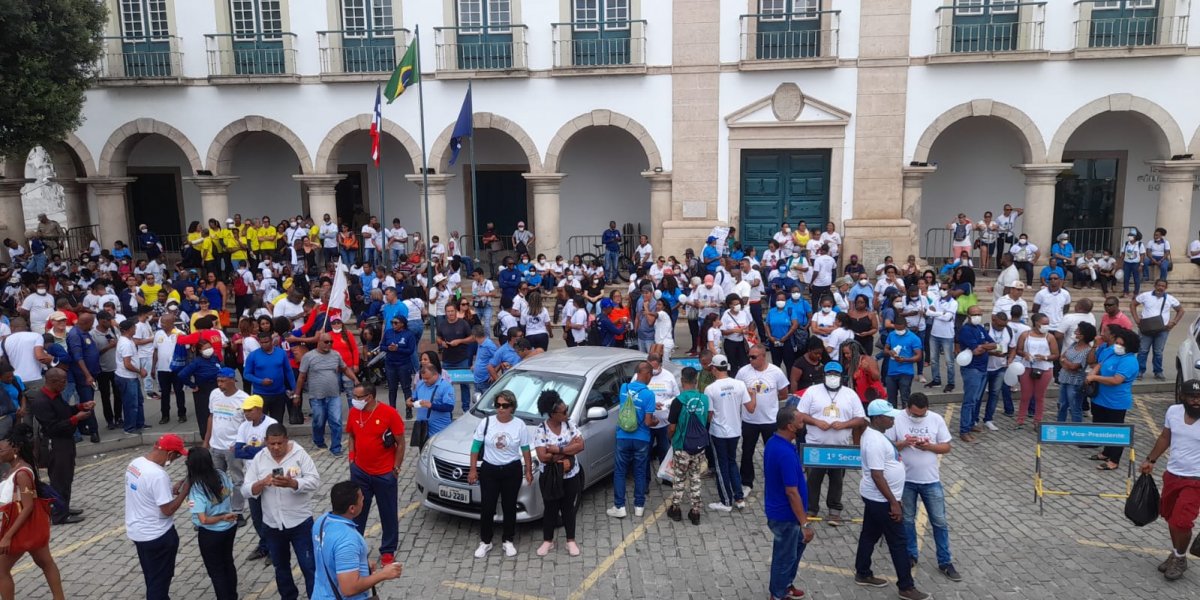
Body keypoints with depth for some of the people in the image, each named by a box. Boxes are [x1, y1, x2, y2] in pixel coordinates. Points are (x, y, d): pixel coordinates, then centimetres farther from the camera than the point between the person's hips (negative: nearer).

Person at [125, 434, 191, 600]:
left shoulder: (135, 463, -2)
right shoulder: (158, 475, -29)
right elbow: (167, 510, -24)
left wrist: (171, 490, 7)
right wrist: (184, 492, -13)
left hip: (137, 531, 9)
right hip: (157, 536, -9)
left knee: (151, 577, 26)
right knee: (160, 580, 9)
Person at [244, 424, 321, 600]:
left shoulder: (299, 454, -10)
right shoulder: (258, 459, 0)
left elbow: (315, 481, -17)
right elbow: (246, 490, -2)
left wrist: (292, 483, -34)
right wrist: (262, 483, -22)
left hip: (300, 522, -4)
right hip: (272, 524, 4)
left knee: (308, 566, 2)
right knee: (281, 567, 20)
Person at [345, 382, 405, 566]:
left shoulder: (389, 413, -17)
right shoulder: (353, 412, -4)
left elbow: (400, 443, -10)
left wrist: (396, 468, -8)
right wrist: (352, 459, 3)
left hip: (385, 474, -4)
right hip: (360, 472, 4)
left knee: (388, 513, 10)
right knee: (357, 511, 14)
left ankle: (388, 550, 24)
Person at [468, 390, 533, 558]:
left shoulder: (520, 425, -7)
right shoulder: (486, 422, -8)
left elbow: (525, 450, 2)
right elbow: (476, 447, -2)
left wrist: (529, 471, 3)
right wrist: (473, 469, -4)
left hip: (512, 471, 0)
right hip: (489, 470, 0)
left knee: (509, 507, 10)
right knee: (487, 507, 4)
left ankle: (508, 541, 26)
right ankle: (485, 542, 21)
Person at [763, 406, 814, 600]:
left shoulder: (774, 442, -1)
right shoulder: (786, 453, -31)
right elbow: (791, 492, -28)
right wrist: (805, 524, -22)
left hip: (778, 509, 10)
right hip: (785, 514, -10)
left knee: (798, 543, 27)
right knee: (785, 555, 10)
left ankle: (784, 584, 42)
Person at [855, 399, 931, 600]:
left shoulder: (875, 434, 5)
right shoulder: (875, 441, -27)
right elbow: (877, 475, -28)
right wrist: (893, 502, -24)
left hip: (874, 497, 10)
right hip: (881, 500, -10)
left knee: (869, 535, 19)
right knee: (898, 542, 1)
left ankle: (862, 574, 31)